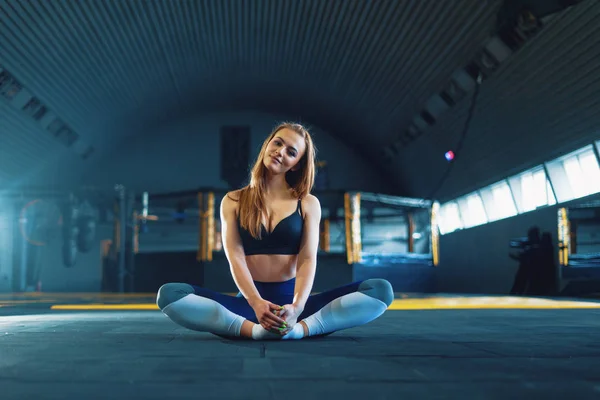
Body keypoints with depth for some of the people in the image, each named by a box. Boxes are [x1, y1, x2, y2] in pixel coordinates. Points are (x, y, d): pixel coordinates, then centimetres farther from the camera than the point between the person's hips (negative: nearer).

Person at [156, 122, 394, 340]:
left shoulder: (308, 204, 10)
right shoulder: (233, 201, 9)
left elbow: (307, 259, -3)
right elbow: (235, 257, -4)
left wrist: (296, 307, -25)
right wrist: (256, 303, -25)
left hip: (291, 302, 1)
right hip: (250, 302, 0)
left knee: (380, 290, -22)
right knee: (169, 294, -26)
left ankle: (299, 328, -38)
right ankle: (255, 330, -38)